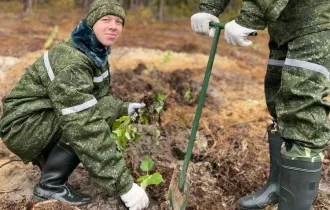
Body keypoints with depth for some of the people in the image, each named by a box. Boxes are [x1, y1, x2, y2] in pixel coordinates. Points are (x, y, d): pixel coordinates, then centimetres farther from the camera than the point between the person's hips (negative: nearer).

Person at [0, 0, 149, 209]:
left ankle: (47, 159, 13)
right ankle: (50, 185, -15)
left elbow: (100, 97, 15)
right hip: (22, 124, -9)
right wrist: (124, 184, -36)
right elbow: (85, 127, -35)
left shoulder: (97, 53, 1)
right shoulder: (70, 61, -28)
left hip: (46, 122, 9)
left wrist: (123, 108, -5)